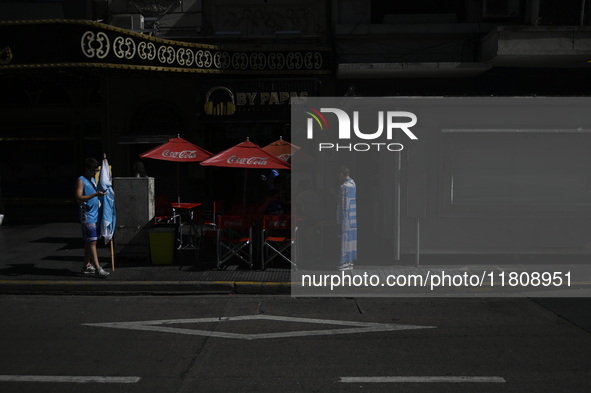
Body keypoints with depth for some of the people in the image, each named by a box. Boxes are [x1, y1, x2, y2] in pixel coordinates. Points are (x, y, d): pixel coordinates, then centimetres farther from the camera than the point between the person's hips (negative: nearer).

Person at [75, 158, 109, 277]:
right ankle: (97, 268, -11)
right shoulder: (81, 180, -7)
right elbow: (79, 198, -17)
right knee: (92, 241, -10)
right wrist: (95, 194, -24)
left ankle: (86, 266, 18)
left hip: (95, 215, 8)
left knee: (89, 242, 12)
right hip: (87, 216, -8)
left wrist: (100, 193, 7)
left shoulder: (93, 180, 18)